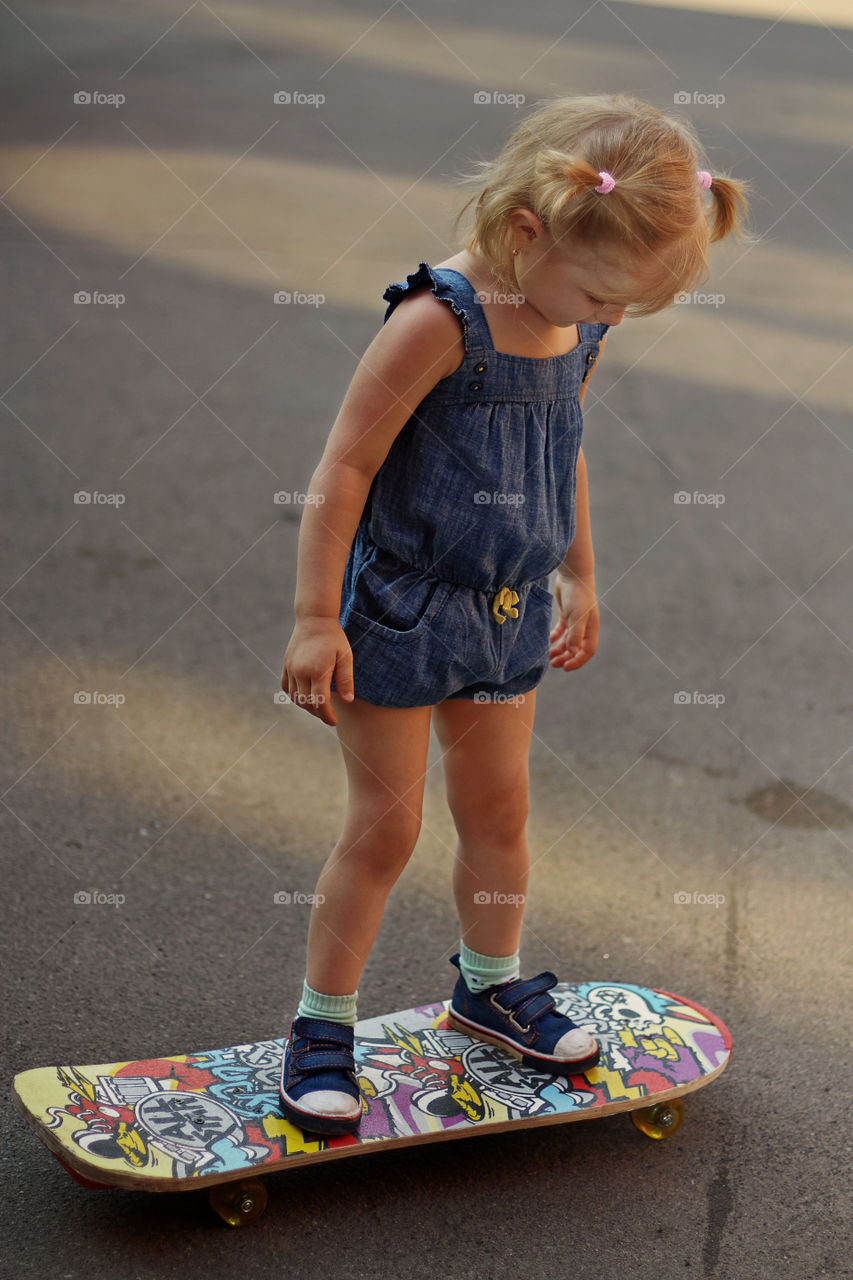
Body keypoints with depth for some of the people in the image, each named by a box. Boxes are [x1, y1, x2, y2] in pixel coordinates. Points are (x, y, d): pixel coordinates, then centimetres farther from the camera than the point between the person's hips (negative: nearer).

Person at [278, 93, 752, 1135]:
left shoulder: (579, 326, -1)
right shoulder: (439, 320, -24)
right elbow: (344, 468, -21)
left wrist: (579, 577, 24)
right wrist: (316, 618, -20)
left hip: (507, 613, 7)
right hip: (399, 608, -6)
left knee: (498, 812, 17)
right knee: (384, 825, 1)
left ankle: (491, 987, 39)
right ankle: (321, 1028, 17)